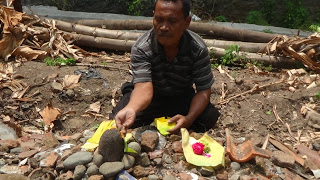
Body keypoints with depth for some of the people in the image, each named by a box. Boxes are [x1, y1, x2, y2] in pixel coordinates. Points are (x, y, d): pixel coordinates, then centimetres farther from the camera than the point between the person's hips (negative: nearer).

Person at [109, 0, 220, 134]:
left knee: (209, 117, -23)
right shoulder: (141, 48, -26)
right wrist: (131, 109, -62)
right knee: (119, 122, -24)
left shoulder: (198, 49, -21)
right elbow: (144, 87, -38)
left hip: (182, 98, 2)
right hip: (151, 98, -1)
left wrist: (189, 118, -34)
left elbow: (204, 90, -16)